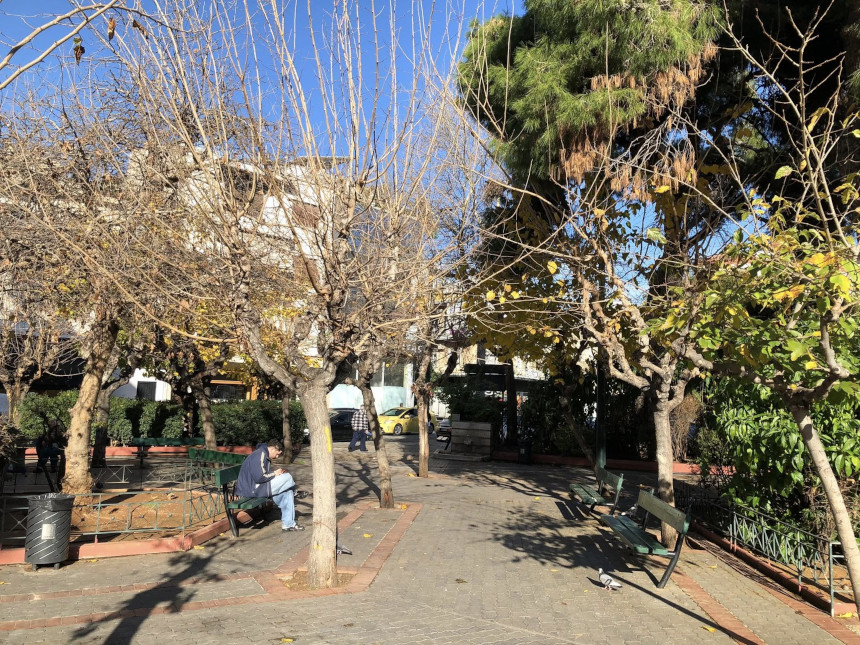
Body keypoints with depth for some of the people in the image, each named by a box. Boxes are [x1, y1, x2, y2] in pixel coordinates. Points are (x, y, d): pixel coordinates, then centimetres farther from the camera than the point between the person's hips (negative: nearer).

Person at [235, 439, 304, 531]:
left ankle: (288, 524, 6)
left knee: (287, 492, 2)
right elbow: (259, 478, -26)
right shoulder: (260, 455, -19)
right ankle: (294, 493, 19)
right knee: (287, 477, -15)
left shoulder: (264, 454, 15)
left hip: (257, 487, 11)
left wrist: (277, 472, 5)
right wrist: (275, 473, -11)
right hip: (252, 489, -11)